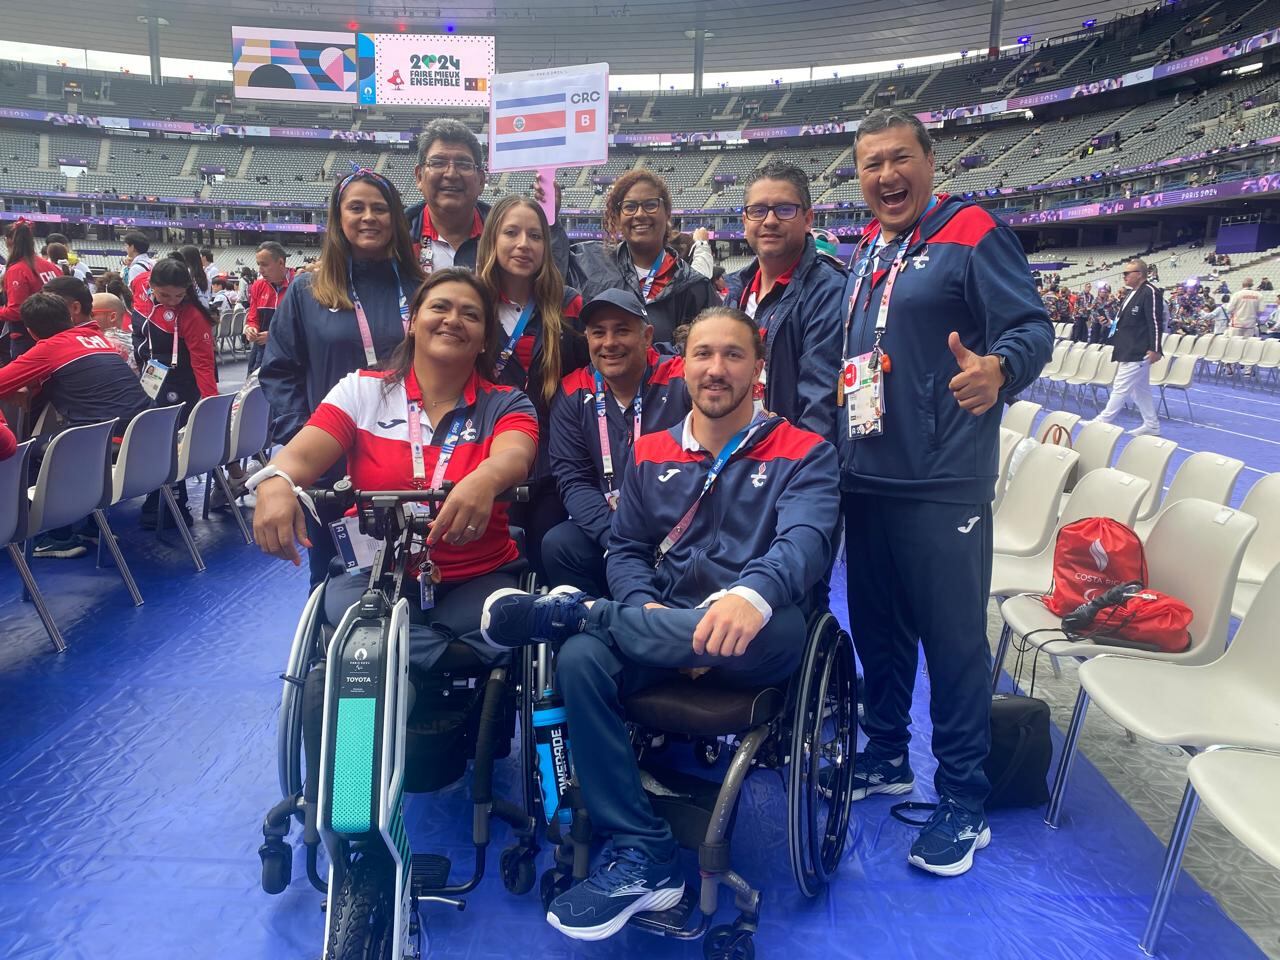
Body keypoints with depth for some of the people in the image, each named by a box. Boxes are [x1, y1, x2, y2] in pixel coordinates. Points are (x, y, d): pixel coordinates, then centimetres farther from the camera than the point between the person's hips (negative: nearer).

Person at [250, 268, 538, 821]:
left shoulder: (505, 405, 3)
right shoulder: (364, 391, 5)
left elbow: (515, 456, -20)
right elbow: (303, 454, -8)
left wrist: (484, 480, -45)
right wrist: (274, 480, -33)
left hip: (475, 581, 0)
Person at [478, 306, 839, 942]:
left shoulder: (803, 454, 0)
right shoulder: (652, 454, 13)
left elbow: (804, 542, -19)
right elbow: (625, 549, 10)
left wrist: (752, 595, -42)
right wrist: (651, 617, -13)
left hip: (760, 639, -3)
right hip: (662, 630, 3)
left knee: (776, 623, -39)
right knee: (581, 660, -27)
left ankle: (573, 611, -16)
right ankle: (642, 859, -18)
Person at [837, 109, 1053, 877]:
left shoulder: (973, 233, -7)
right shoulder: (868, 248, 14)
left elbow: (1031, 326, -16)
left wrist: (998, 368, -36)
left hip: (941, 483, -7)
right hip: (866, 477, 8)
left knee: (954, 639, -1)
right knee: (877, 627, 17)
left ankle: (964, 805, 13)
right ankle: (887, 758, 35)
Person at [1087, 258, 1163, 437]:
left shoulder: (1150, 292, -14)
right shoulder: (1131, 292, 14)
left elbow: (1156, 322, -18)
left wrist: (1154, 349, -21)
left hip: (1137, 353, -10)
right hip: (1128, 350, 10)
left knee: (1121, 388, -5)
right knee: (1141, 390, 15)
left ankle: (1102, 422, 0)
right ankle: (1151, 425, 22)